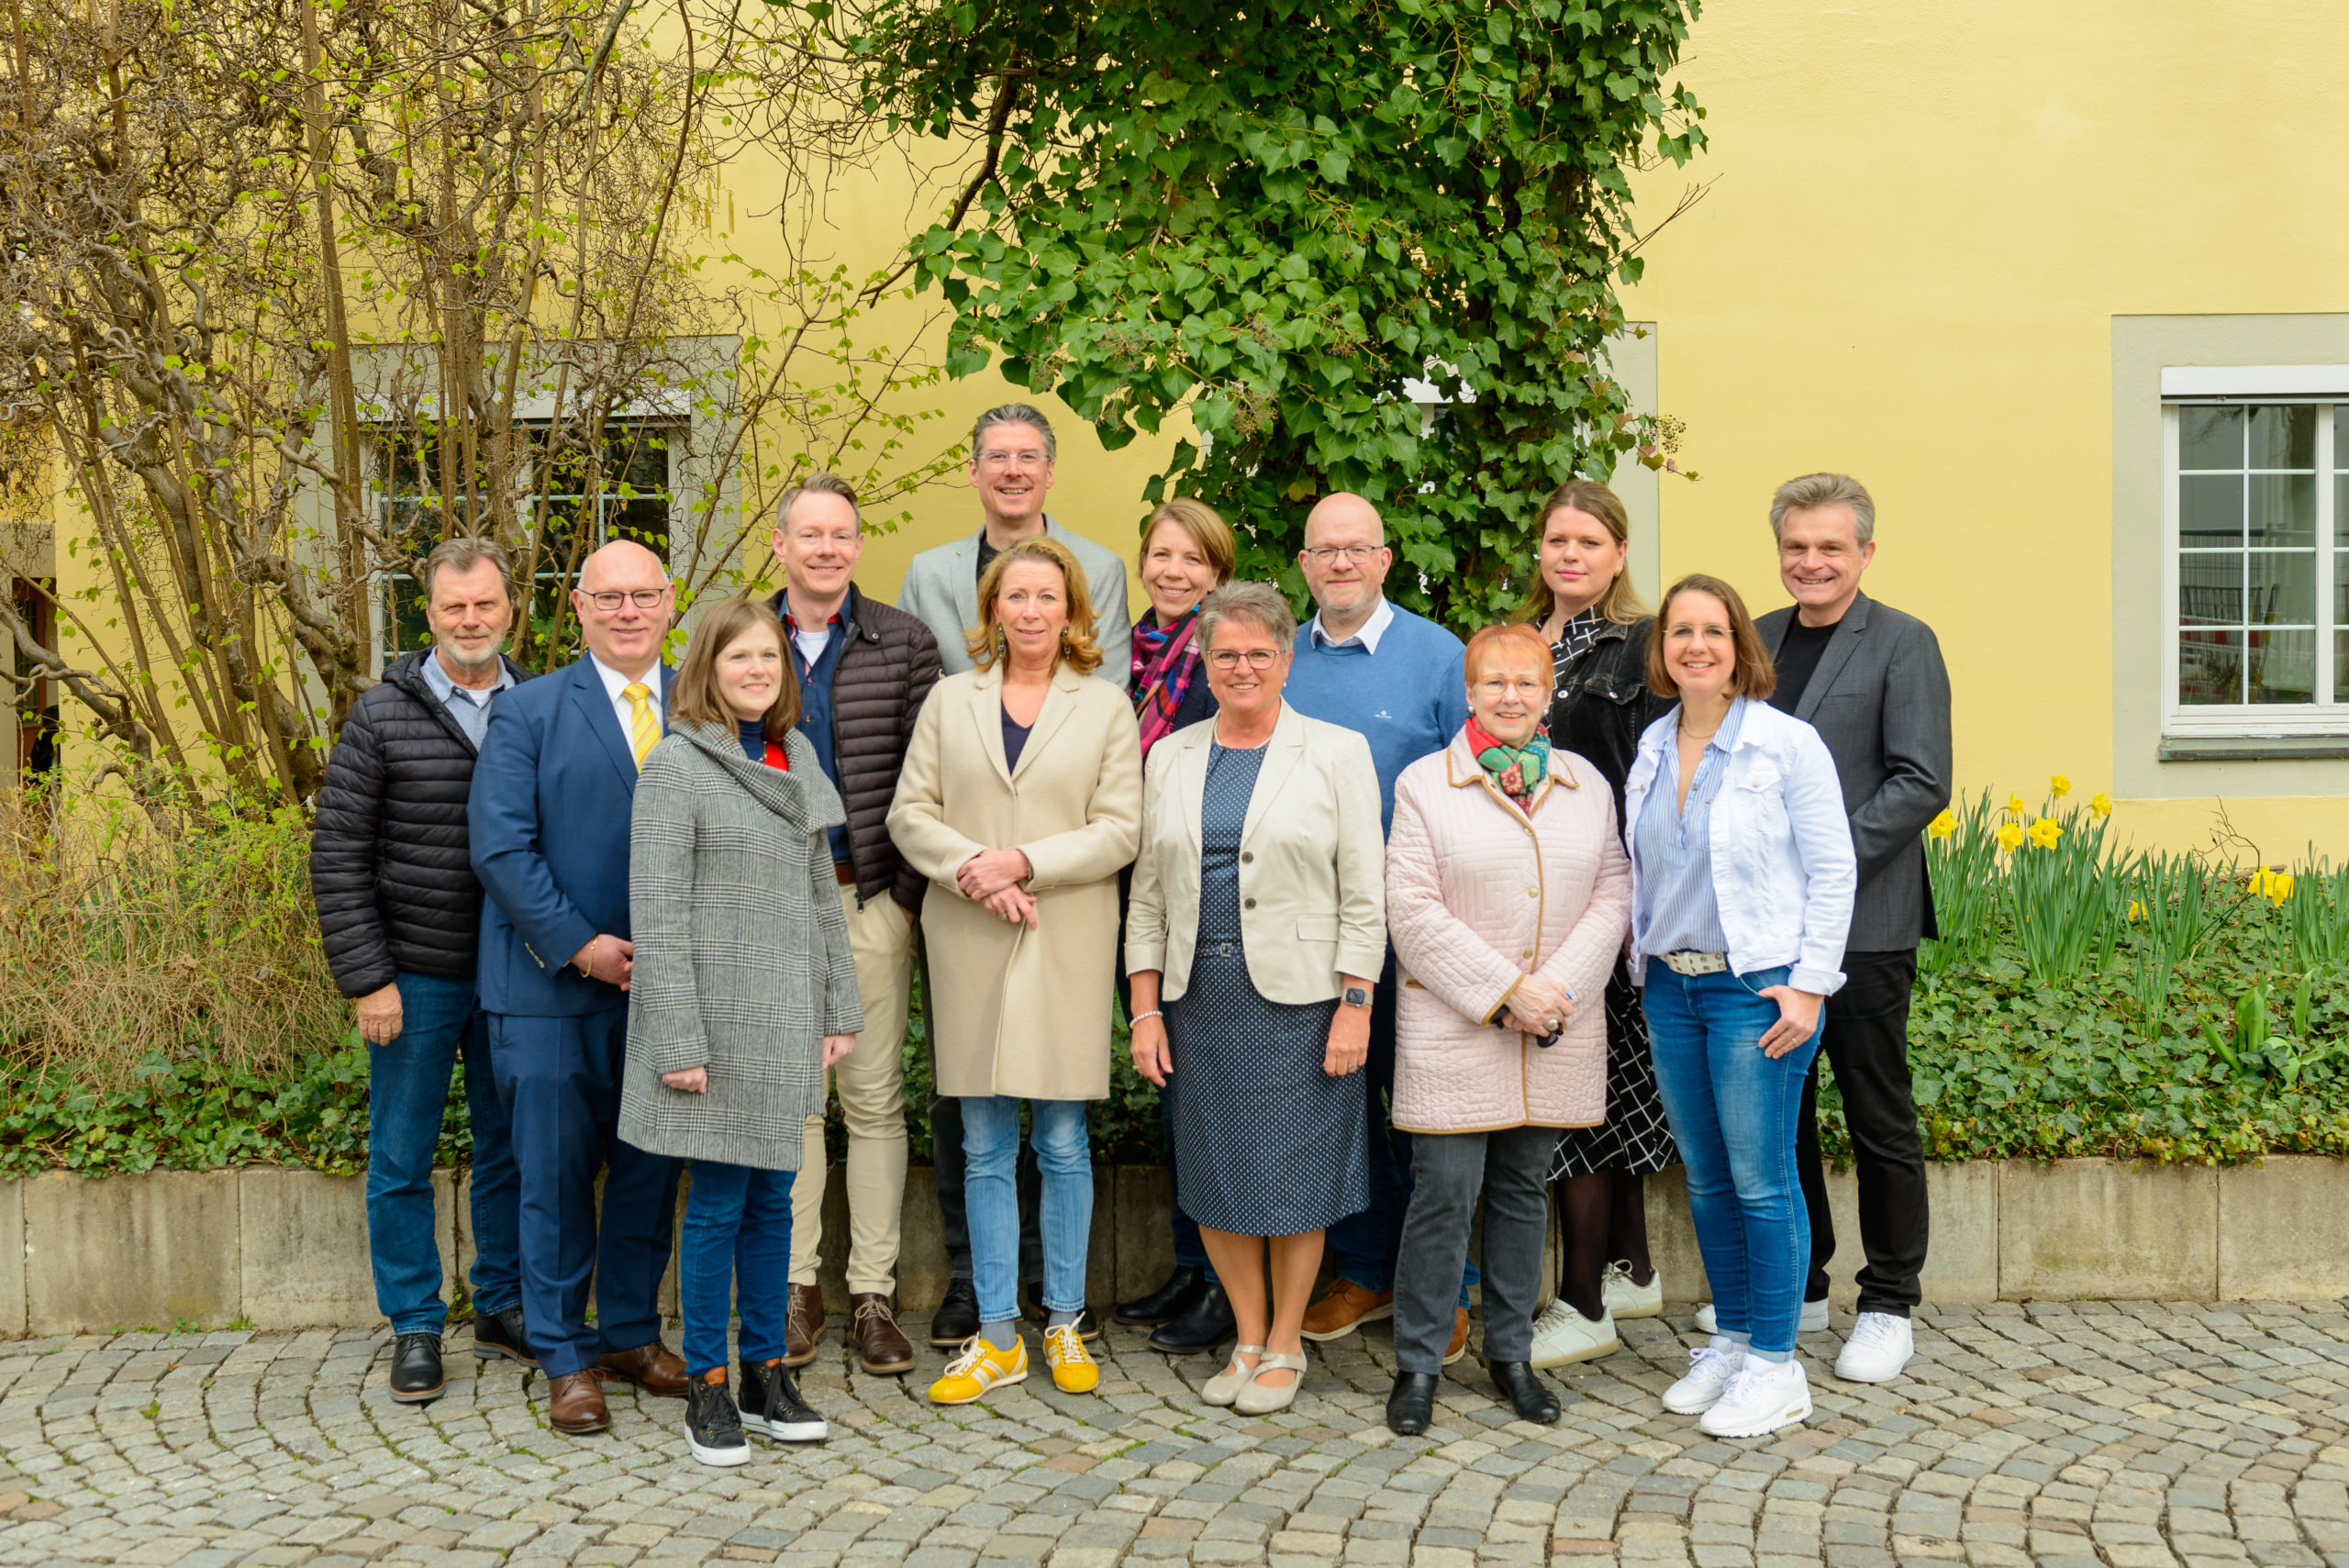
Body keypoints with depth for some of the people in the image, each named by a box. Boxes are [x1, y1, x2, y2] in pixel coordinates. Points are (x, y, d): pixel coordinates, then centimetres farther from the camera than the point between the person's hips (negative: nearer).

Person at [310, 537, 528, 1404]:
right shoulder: (383, 715, -4)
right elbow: (338, 857, -5)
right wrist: (366, 979, -9)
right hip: (415, 977, -2)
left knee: (512, 1147, 12)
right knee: (402, 1158, 6)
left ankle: (502, 1307, 27)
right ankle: (415, 1328, 19)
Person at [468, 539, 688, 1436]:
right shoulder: (527, 712, 1)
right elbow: (500, 847, -7)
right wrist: (580, 945, -13)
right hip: (553, 987, -3)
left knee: (652, 1170, 10)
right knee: (556, 1175, 2)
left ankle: (632, 1335, 26)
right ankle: (566, 1358, 15)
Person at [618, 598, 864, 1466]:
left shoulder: (797, 759, 12)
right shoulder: (677, 766, -8)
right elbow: (659, 914, -12)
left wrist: (840, 1009, 12)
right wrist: (679, 1043, -16)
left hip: (787, 1020, 6)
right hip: (718, 1017, -6)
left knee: (772, 1198, 12)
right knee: (719, 1203, 0)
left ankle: (767, 1373, 22)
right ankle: (707, 1388, 12)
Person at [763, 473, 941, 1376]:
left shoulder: (904, 643, 2)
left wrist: (910, 892, -7)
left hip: (872, 898, -1)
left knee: (875, 1098, 3)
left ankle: (873, 1294, 11)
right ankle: (796, 1287, 16)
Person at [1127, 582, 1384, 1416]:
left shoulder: (1336, 752, 1)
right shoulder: (1172, 758, 11)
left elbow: (1363, 895, -3)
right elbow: (1148, 893, 11)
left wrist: (1355, 1006, -10)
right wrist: (1145, 1009, 4)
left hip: (1299, 996, -3)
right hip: (1200, 996, 4)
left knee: (1294, 1172, 3)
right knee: (1213, 1170, 7)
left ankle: (1286, 1346, 18)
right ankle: (1248, 1339, 22)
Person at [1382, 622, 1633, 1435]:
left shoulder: (1587, 785, 10)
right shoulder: (1423, 784, -2)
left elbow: (1613, 895, 6)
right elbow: (1413, 911, -8)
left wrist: (1561, 989, -8)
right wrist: (1505, 992, -12)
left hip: (1559, 1033, 4)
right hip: (1452, 1029, -3)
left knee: (1525, 1188, 11)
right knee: (1445, 1192, -4)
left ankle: (1511, 1351, 24)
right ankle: (1418, 1362, 10)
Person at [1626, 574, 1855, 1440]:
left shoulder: (1787, 743, -7)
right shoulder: (1652, 747, 9)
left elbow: (1832, 871, -7)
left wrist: (1808, 987, -12)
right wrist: (1644, 966, 12)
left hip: (1757, 986, -6)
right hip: (1670, 985, 6)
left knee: (1760, 1180, -3)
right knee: (1705, 1179, 12)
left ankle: (1776, 1365, 8)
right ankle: (1730, 1341, 25)